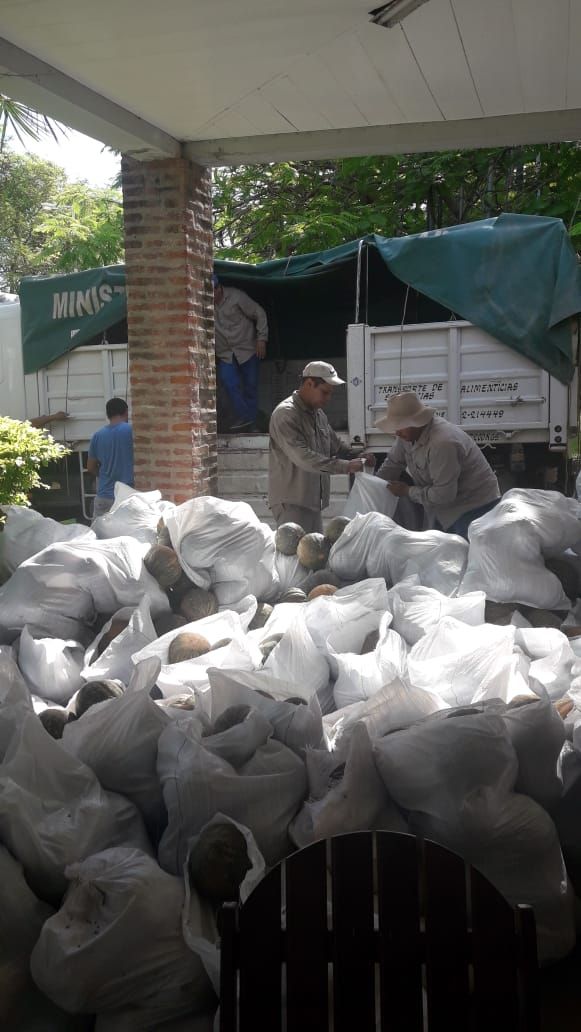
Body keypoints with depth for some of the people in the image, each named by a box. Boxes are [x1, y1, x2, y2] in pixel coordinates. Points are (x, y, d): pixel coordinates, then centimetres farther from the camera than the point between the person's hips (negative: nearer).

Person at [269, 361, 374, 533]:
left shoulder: (318, 414, 15)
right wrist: (345, 466, -28)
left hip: (313, 501, 9)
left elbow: (335, 446, 22)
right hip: (291, 501, -9)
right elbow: (302, 457, -25)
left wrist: (357, 457, 0)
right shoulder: (285, 414, -15)